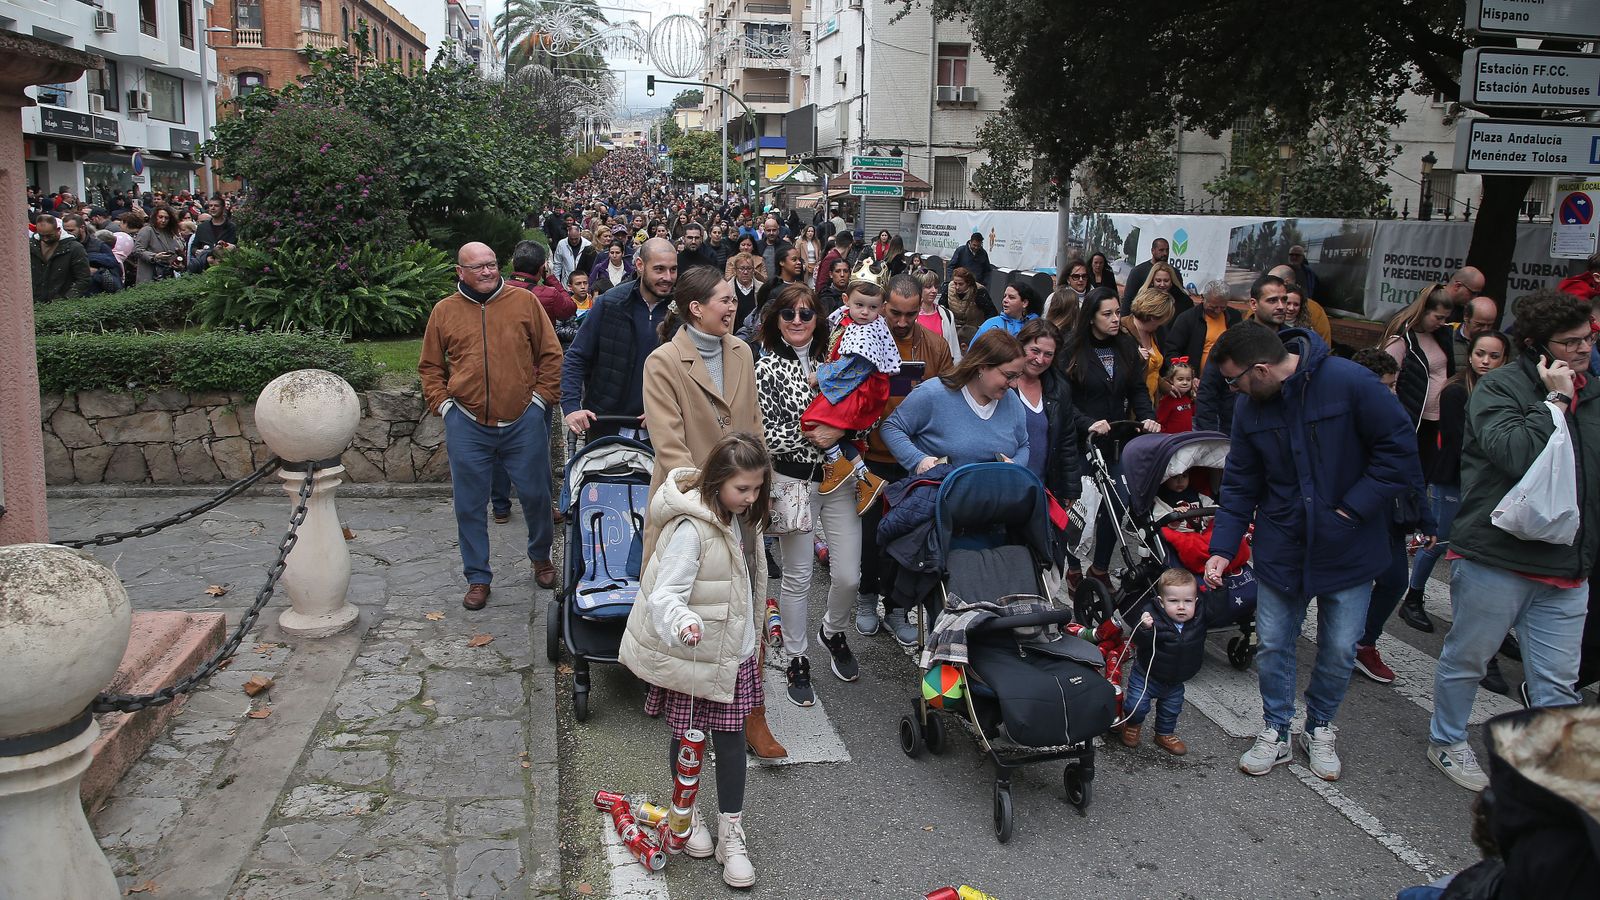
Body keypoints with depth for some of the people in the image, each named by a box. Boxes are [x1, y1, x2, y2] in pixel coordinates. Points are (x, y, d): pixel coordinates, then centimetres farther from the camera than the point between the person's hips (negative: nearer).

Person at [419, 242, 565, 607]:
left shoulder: (524, 301, 2)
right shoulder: (444, 311, 5)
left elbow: (551, 354, 5)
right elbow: (430, 366, 13)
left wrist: (540, 397, -1)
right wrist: (443, 404, 1)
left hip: (524, 422, -1)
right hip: (467, 426, 1)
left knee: (535, 495, 8)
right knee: (470, 505, 6)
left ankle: (541, 558, 33)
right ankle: (477, 577, 20)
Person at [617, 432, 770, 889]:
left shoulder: (732, 516, 2)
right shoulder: (691, 527, -25)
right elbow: (665, 594, -30)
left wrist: (751, 635, 26)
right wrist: (682, 623, -51)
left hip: (730, 650, 7)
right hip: (690, 654, -7)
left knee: (731, 736, 7)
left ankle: (731, 833, 18)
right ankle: (687, 814, 36)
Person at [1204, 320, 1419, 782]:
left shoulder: (1349, 382, -21)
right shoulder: (1251, 407, -4)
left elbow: (1399, 449, -16)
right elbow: (1240, 484, 3)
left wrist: (1353, 508, -18)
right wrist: (1223, 547, -4)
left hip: (1348, 548, -3)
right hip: (1280, 548, 3)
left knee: (1339, 650, 10)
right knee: (1273, 645, 8)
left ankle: (1319, 729, 33)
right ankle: (1276, 732, 26)